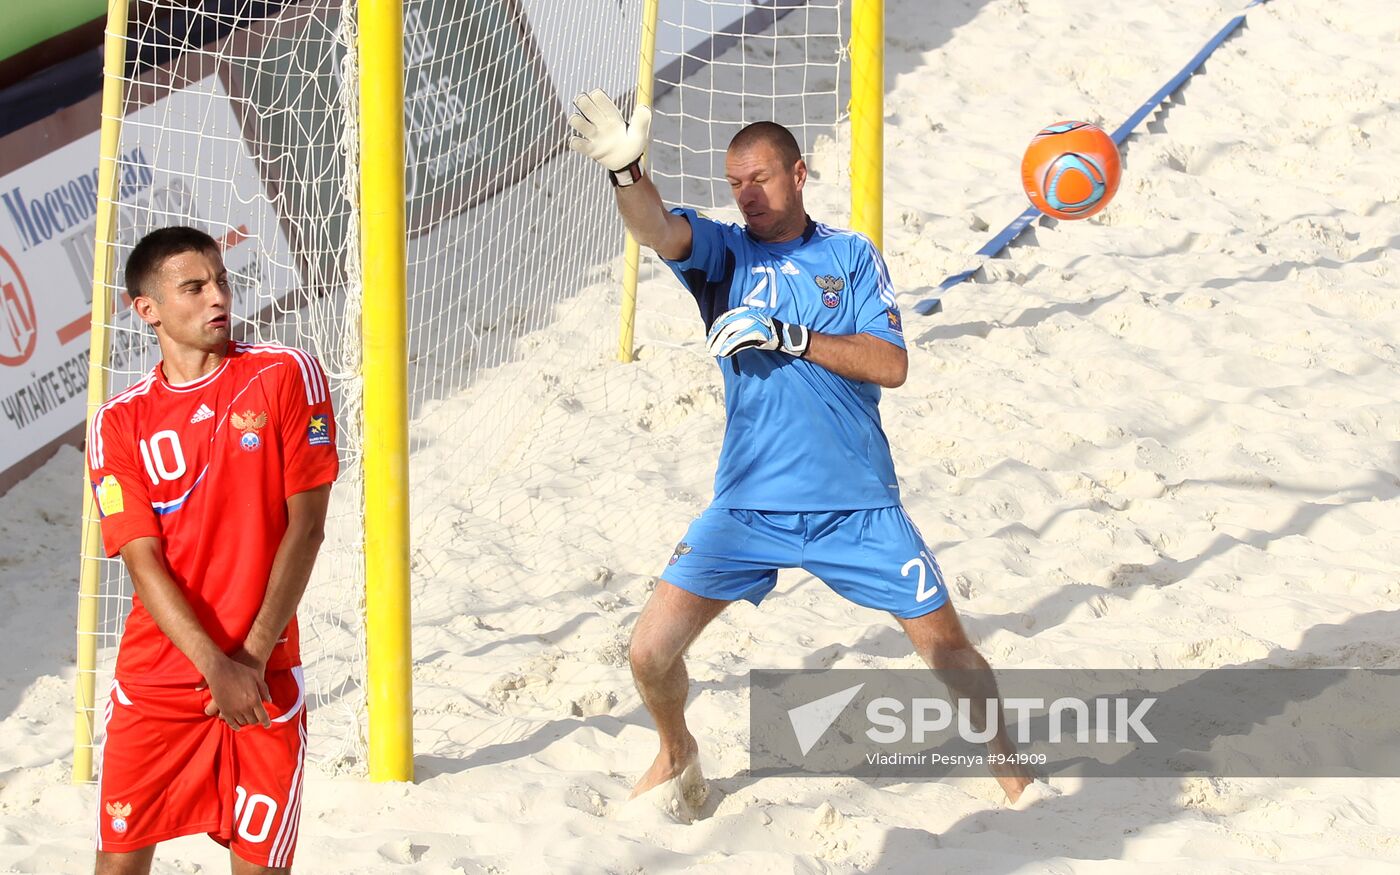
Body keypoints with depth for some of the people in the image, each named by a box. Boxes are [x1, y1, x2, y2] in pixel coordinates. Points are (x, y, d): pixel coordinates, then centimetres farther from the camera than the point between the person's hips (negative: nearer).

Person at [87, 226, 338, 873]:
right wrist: (215, 666, -20)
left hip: (265, 675, -1)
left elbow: (306, 526, -3)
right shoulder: (119, 424, 1)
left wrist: (253, 656, -10)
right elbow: (144, 564, -6)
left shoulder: (287, 377, -1)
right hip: (154, 682, 1)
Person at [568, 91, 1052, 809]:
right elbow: (658, 231, -20)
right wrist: (624, 169, -41)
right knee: (651, 651, -8)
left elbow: (891, 365, -6)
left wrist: (791, 338, -18)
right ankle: (677, 750, 22)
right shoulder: (723, 251, 3)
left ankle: (1004, 754, 30)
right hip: (747, 508, 0)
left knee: (946, 646, 3)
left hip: (859, 508, 0)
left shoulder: (851, 256, 4)